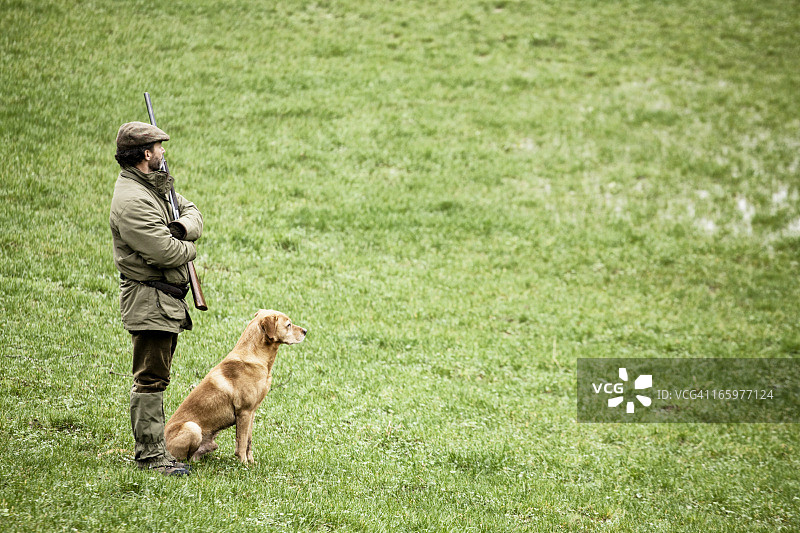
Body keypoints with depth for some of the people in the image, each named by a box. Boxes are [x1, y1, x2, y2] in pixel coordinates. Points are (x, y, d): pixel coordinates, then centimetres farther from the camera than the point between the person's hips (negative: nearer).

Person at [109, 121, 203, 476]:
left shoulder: (156, 186, 11)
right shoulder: (131, 200, -22)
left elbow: (193, 213, 12)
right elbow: (167, 253, -25)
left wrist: (183, 226, -11)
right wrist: (188, 249, -3)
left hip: (168, 298, 10)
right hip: (149, 301, -10)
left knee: (156, 376, 17)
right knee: (151, 379, -6)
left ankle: (150, 445, 26)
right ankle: (150, 455, -1)